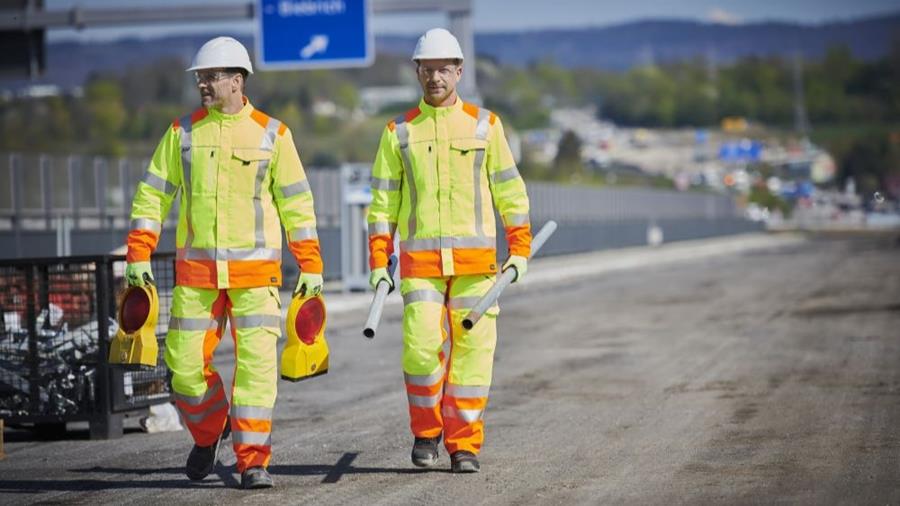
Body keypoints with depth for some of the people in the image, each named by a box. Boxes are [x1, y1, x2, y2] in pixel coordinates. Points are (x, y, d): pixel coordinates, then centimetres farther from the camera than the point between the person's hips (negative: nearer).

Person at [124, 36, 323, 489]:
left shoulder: (271, 134, 1)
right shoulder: (183, 132, 5)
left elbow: (296, 202, 4)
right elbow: (153, 194, 6)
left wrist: (311, 266, 1)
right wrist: (138, 256, -3)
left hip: (255, 271, -2)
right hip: (196, 272, 2)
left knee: (256, 362, -8)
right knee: (186, 362, 1)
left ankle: (252, 459, -1)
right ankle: (208, 432, 28)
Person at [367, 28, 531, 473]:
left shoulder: (484, 124, 6)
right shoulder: (399, 132, 7)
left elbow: (509, 190, 8)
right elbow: (383, 202, 8)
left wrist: (520, 250, 1)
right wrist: (378, 264, 2)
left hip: (475, 260, 0)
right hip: (420, 262, 0)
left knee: (472, 350, -2)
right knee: (421, 346, -11)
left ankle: (464, 444, 7)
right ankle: (426, 430, 11)